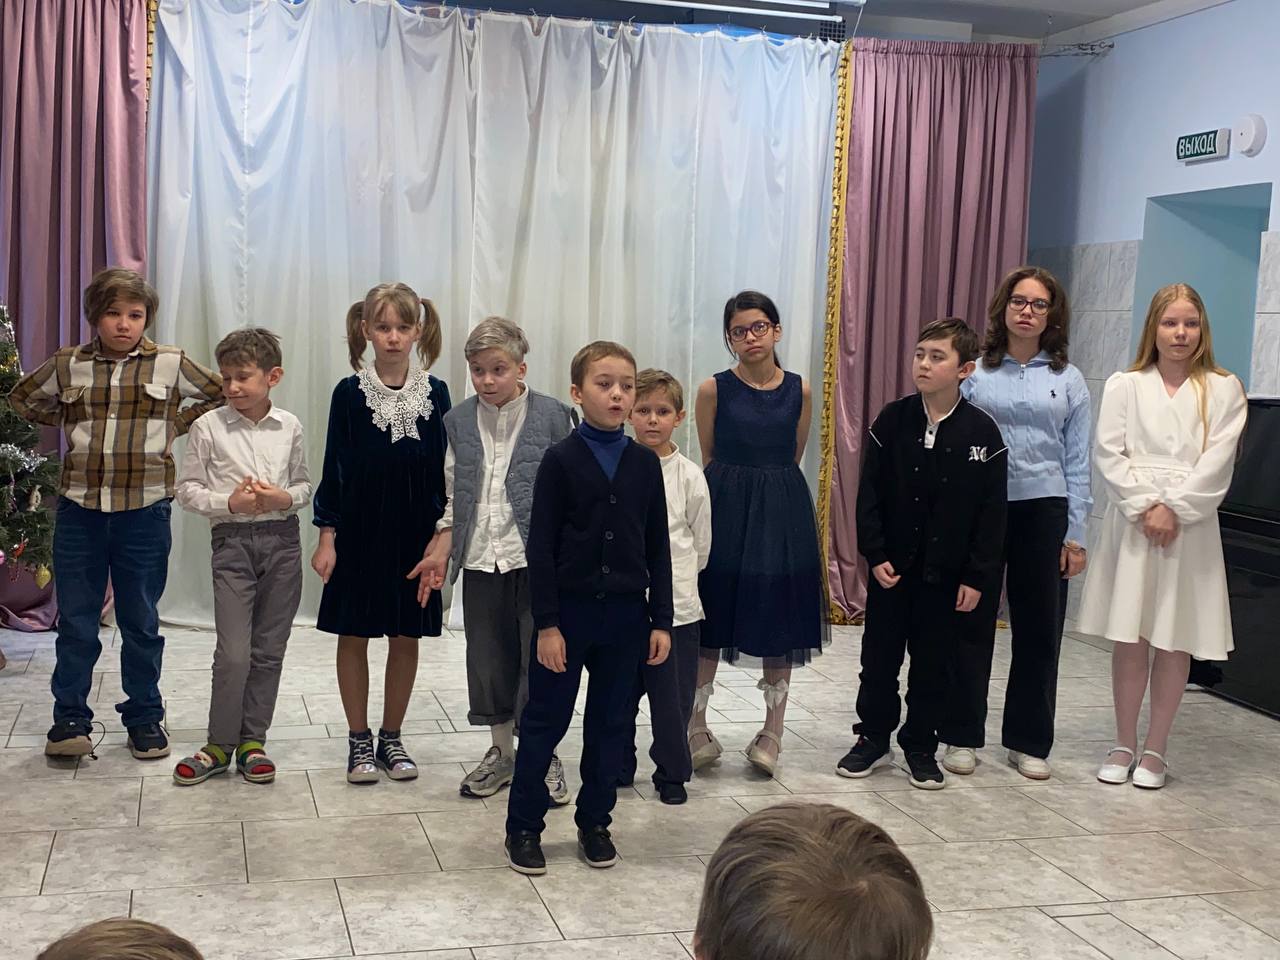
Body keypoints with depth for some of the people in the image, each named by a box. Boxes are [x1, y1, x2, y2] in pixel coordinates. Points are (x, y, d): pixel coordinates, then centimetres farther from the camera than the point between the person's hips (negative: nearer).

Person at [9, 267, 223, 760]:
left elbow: (220, 396, 10)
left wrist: (176, 425, 0)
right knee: (75, 622, 7)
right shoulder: (67, 364, 3)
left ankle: (145, 718, 20)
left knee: (141, 623, 9)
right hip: (79, 508, 1)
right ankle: (69, 719, 17)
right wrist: (71, 423, 7)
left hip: (145, 511, -1)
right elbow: (22, 399, 19)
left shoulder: (171, 364, -2)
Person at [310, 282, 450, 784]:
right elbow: (335, 466, -2)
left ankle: (391, 738, 23)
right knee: (353, 635, 7)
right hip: (359, 531, -1)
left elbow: (444, 468, 2)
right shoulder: (350, 392, -4)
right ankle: (359, 740, 20)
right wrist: (326, 536, -6)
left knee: (406, 637, 9)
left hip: (414, 534, 1)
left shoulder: (435, 393, -1)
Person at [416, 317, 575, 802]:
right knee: (488, 656, 11)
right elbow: (453, 496, 12)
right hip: (480, 558, 4)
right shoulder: (459, 421, 6)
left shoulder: (552, 416, -5)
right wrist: (440, 551, 4)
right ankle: (502, 751, 26)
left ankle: (544, 755, 15)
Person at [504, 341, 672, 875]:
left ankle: (595, 821, 26)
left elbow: (657, 546, 6)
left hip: (625, 611, 3)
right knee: (545, 721, 5)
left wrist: (661, 620, 3)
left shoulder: (645, 463, 3)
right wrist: (547, 624, -11)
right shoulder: (561, 460, -8)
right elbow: (541, 547, -8)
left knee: (611, 722, 12)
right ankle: (524, 826, 16)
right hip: (569, 609, -3)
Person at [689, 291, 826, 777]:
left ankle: (772, 731, 18)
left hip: (782, 513, 2)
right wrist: (736, 490, 10)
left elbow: (793, 459, 11)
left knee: (780, 619, 7)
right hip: (724, 509, -2)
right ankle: (695, 727, 14)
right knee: (711, 622, 2)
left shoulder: (799, 391, 2)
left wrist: (770, 488, 11)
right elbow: (708, 459, 6)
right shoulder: (714, 389, -3)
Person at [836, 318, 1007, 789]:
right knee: (880, 656, 10)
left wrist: (977, 576, -7)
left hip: (947, 571, -1)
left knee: (933, 663, 9)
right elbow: (869, 494, -2)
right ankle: (874, 738, 26)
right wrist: (875, 555, -8)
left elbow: (991, 511, -5)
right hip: (891, 565, 1)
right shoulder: (892, 420, -4)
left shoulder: (982, 431, -7)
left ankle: (920, 747, 24)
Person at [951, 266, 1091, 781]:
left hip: (1043, 510, 1)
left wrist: (1075, 534, 1)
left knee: (1039, 628, 7)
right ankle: (963, 737, 16)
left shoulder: (1068, 380, 7)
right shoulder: (975, 372, 3)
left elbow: (1077, 461, 6)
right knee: (972, 625, 4)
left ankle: (1028, 741, 19)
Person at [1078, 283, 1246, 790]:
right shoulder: (1124, 385, 7)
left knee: (1175, 642, 3)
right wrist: (1145, 507, -11)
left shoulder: (1223, 391, 5)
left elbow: (1216, 462, -4)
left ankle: (1155, 749, 14)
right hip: (1132, 523, 0)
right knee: (1129, 638, 3)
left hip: (1190, 526, 0)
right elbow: (1108, 453, -1)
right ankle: (1124, 745, 15)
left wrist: (1174, 509, -13)